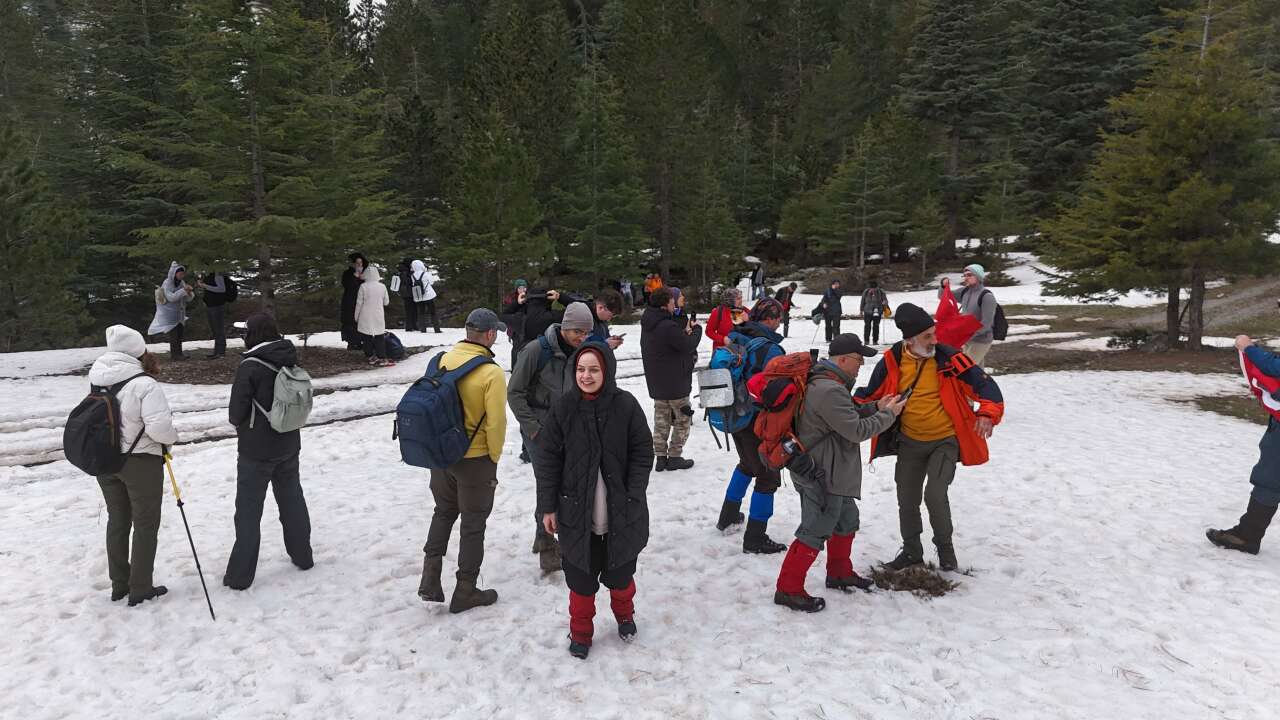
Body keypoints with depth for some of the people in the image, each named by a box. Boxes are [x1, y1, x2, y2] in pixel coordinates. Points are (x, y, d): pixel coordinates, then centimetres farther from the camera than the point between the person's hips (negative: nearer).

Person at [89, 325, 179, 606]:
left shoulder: (97, 382, -2)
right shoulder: (145, 384, -23)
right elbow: (159, 427, -28)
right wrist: (172, 437, -9)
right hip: (141, 463, -6)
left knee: (117, 520, 19)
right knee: (145, 524, 8)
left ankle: (119, 584, 29)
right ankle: (140, 589, 14)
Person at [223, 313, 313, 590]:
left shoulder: (250, 367, -20)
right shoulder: (291, 361, -2)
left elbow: (236, 411, -14)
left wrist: (239, 422, 6)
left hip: (256, 450, -5)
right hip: (289, 445, 6)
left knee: (248, 510, 4)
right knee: (292, 499, 20)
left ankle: (239, 575, 11)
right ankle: (302, 556, 32)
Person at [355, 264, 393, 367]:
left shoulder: (363, 286, -9)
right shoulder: (382, 286, -3)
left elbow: (359, 303, -5)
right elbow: (386, 302, 6)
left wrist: (356, 316, 7)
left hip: (365, 318, -1)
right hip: (379, 317, 1)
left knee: (367, 338, 8)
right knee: (380, 338, 5)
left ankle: (371, 357, 9)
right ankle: (382, 358, 1)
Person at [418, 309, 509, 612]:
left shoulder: (444, 360, -3)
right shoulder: (491, 373, -20)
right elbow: (496, 422, -20)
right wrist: (493, 458, -4)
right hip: (475, 459, -5)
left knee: (443, 512, 24)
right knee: (473, 523, 10)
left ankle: (430, 580, 22)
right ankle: (465, 591, 20)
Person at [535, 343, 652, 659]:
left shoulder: (625, 405, -10)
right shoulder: (563, 408, -8)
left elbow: (642, 453, -4)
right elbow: (547, 460, -3)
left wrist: (633, 496, -11)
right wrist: (547, 506, -4)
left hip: (620, 512, 0)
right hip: (576, 512, 0)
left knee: (620, 572, 17)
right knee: (580, 577, 10)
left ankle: (624, 614, 47)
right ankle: (580, 631, 34)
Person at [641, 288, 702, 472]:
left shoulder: (647, 324, 4)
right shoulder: (668, 327, -25)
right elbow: (688, 345, -17)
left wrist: (685, 332, -2)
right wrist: (696, 329, -1)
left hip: (655, 382, 8)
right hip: (675, 382, -8)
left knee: (661, 419, 14)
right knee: (683, 419, 8)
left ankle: (660, 457, 15)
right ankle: (674, 457, 10)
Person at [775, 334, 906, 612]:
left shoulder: (825, 383, 10)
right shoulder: (830, 391, -25)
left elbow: (848, 417, 17)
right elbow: (857, 431, -22)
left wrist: (875, 408, 5)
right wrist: (888, 414, -8)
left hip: (831, 473, 11)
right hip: (821, 474, -11)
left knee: (846, 521, 24)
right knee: (815, 531, -5)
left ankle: (840, 573, 40)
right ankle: (788, 589, 4)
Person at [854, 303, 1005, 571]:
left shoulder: (948, 358, -14)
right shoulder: (891, 361, -8)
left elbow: (983, 384, -13)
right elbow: (870, 395, 4)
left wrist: (988, 413, -30)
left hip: (945, 441, -3)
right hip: (909, 442, 3)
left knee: (935, 494, -16)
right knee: (907, 500, 10)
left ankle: (944, 546, 12)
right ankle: (912, 551, 33)